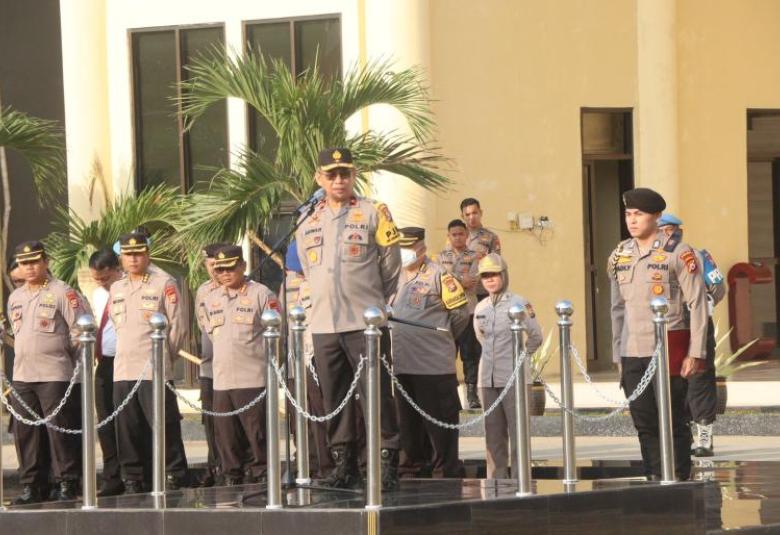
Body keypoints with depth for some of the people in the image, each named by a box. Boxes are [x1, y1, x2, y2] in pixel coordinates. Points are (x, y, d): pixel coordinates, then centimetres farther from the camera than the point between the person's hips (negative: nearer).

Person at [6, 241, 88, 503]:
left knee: (59, 429, -6)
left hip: (54, 375, -6)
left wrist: (67, 355, -1)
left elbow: (80, 329, -5)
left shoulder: (62, 293, -5)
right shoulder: (15, 297, 16)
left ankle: (66, 483, -1)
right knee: (26, 433, 5)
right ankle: (32, 485, 11)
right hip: (21, 375, 6)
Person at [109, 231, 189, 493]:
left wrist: (164, 356, 5)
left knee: (164, 425, -7)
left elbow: (178, 327, 0)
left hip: (155, 370, -5)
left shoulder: (164, 285, -1)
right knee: (127, 428, 4)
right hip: (123, 370, 5)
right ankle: (132, 479, 9)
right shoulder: (116, 289, 16)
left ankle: (174, 476, -1)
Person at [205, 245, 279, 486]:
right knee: (225, 435, 7)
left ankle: (261, 475, 1)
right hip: (221, 381, 6)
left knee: (257, 432, -5)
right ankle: (231, 478, 15)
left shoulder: (261, 294, -3)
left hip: (253, 378, -6)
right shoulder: (211, 299, 15)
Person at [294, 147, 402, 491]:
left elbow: (391, 269, 5)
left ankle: (388, 463, -3)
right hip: (323, 324, 4)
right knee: (334, 398, 7)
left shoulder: (372, 214, 1)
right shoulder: (308, 225, 14)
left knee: (376, 394, -6)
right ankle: (343, 464, 14)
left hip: (365, 322, -4)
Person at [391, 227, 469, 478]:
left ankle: (446, 468, 3)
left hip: (434, 363, -7)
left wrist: (443, 338, 6)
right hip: (402, 363, 7)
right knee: (408, 419, 13)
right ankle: (415, 460, 22)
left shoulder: (438, 276, -6)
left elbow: (461, 311, -3)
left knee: (440, 419, -2)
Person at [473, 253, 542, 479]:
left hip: (513, 378, -5)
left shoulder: (519, 304, -5)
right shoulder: (481, 308, 10)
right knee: (493, 432, 8)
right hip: (488, 379, 5)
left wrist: (519, 355, 6)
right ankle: (496, 480, 13)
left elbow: (535, 337, 1)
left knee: (518, 431, -5)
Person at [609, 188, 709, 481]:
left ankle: (680, 481, 6)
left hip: (668, 350, -5)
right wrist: (618, 355, 13)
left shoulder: (677, 253, -5)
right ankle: (655, 481, 12)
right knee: (644, 422, 5)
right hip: (633, 354, 5)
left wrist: (695, 354, -11)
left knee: (673, 421, -1)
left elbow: (698, 304, -6)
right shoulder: (619, 256, 10)